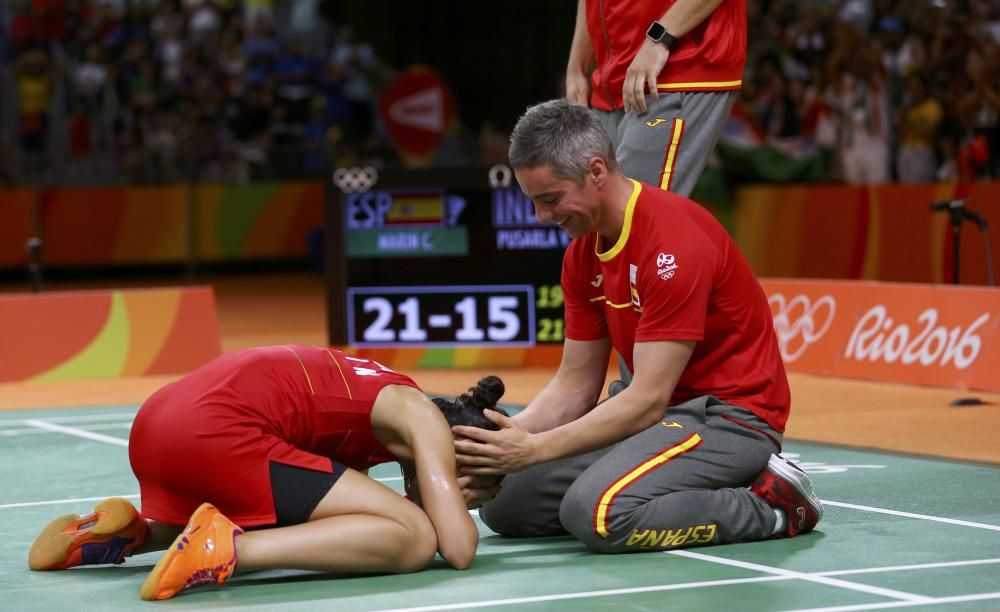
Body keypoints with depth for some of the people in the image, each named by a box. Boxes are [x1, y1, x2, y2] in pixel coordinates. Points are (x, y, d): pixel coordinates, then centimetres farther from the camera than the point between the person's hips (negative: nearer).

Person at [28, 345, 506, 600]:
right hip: (218, 431, -9)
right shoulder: (423, 418, 4)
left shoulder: (389, 396, 28)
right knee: (414, 539, -9)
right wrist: (453, 511, 16)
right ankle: (224, 550, -21)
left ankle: (127, 537, 14)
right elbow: (459, 550, -5)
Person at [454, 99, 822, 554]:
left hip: (730, 414, -9)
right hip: (665, 411, 9)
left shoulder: (675, 239, -22)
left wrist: (534, 448, -26)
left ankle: (771, 504, -12)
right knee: (504, 502, -3)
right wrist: (507, 440, -10)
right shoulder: (582, 254, 6)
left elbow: (647, 399, -24)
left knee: (596, 512, -32)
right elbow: (575, 384, 8)